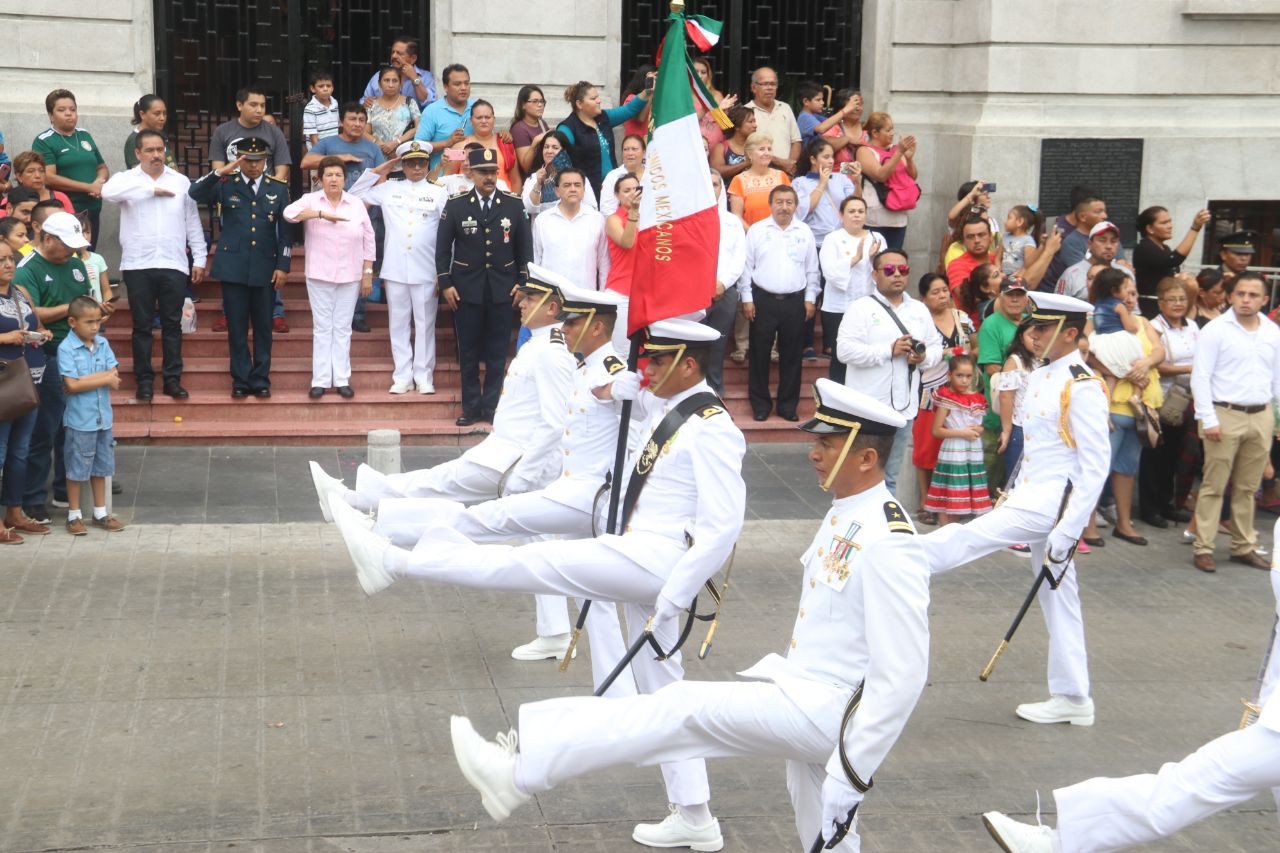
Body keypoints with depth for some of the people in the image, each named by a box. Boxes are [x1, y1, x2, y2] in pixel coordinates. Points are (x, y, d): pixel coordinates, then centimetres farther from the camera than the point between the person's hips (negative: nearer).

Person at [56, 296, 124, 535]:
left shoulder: (102, 344, 2)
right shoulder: (66, 348, -12)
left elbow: (115, 377, -5)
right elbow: (72, 384, -20)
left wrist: (84, 381, -14)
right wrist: (104, 379, -13)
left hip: (103, 416, 5)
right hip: (79, 419, -5)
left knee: (100, 467, 15)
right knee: (77, 469, 5)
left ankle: (100, 513, 26)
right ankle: (74, 516, 17)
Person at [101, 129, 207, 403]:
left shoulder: (181, 182, 10)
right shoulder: (127, 179, 3)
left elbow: (193, 223, 12)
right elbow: (108, 192, -21)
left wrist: (199, 258, 6)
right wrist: (152, 189, -15)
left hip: (174, 265, 2)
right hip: (138, 265, -1)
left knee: (172, 324, 4)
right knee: (142, 325, 4)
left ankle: (172, 379, 11)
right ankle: (144, 381, 10)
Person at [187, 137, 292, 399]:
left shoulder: (279, 189, 7)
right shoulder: (226, 185, 4)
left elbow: (286, 231, 6)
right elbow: (195, 193, -12)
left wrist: (283, 266, -1)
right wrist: (221, 172, -21)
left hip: (266, 268, 1)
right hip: (233, 267, -1)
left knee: (263, 327, 5)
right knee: (237, 328, 2)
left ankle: (261, 380, 14)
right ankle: (241, 380, 9)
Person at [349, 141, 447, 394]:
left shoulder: (438, 194, 6)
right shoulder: (388, 189, 10)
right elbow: (354, 196, 15)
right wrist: (376, 172, 8)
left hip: (426, 271, -2)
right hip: (395, 269, 2)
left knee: (424, 324, 2)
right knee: (399, 324, 5)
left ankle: (424, 377, 8)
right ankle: (402, 376, 11)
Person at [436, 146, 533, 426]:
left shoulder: (514, 205, 3)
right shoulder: (455, 205, 1)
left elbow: (524, 246, 6)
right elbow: (443, 246, 3)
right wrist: (445, 283, -2)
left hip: (502, 290, 0)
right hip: (467, 289, 0)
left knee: (497, 351, 3)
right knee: (468, 351, 5)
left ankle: (492, 407, 11)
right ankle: (471, 406, 13)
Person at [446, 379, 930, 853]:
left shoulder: (888, 545, -24)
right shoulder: (845, 515, 8)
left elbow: (902, 677, -25)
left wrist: (850, 776, -23)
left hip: (823, 712, -9)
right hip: (805, 697, 9)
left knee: (682, 710, -10)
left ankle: (518, 776, -6)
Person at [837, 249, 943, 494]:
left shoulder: (919, 310, 14)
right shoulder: (861, 308, -4)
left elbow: (936, 348, 17)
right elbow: (845, 350, -15)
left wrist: (924, 357, -7)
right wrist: (889, 350, -19)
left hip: (903, 408, 5)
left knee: (890, 478, 13)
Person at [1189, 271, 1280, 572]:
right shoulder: (1215, 330, -6)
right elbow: (1200, 377, -8)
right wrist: (1208, 419, -13)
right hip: (1225, 415, -4)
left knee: (1247, 487, 12)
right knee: (1213, 485, -2)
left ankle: (1244, 547, 22)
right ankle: (1203, 548, 3)